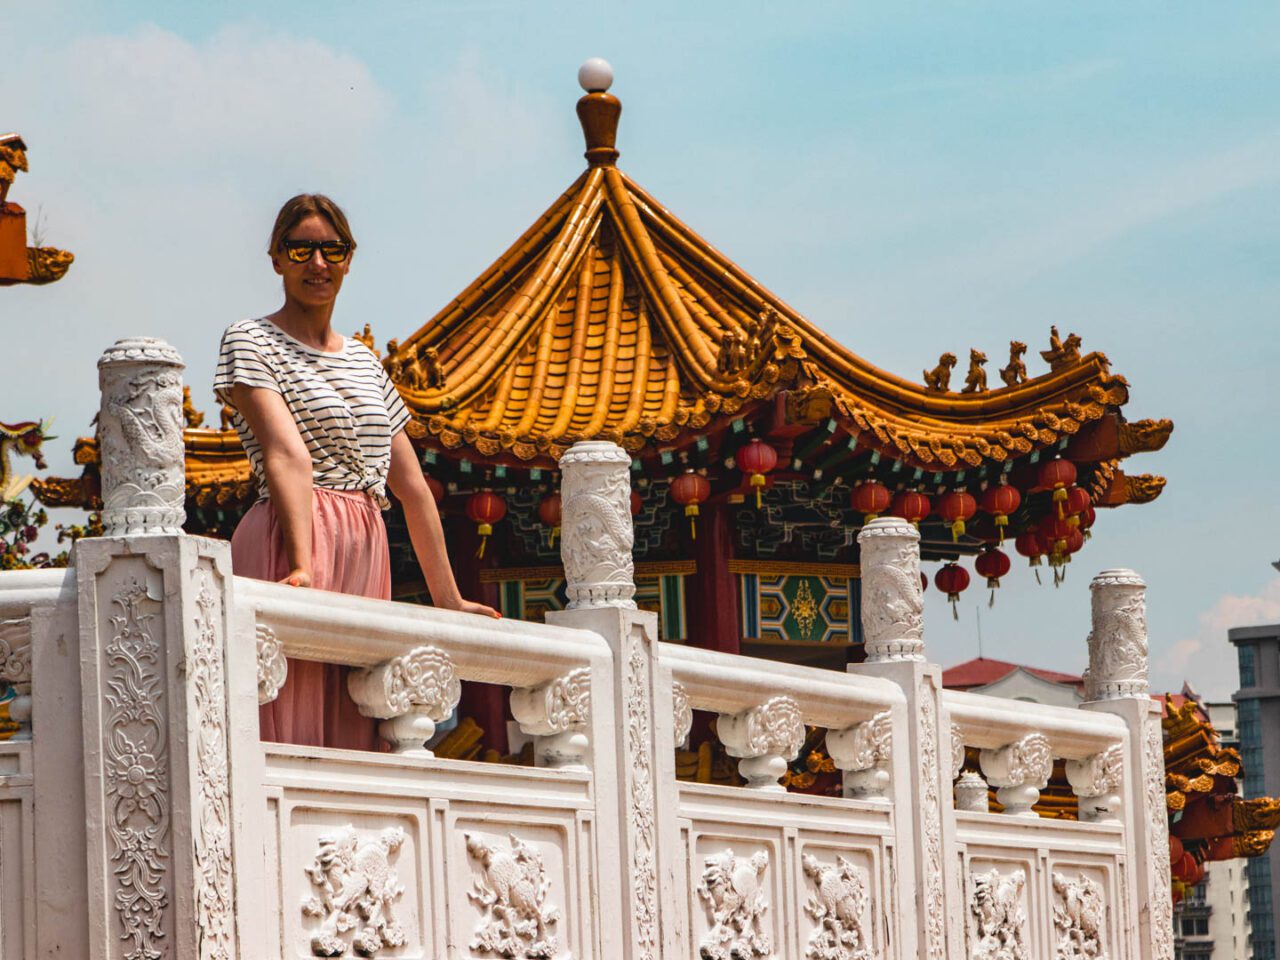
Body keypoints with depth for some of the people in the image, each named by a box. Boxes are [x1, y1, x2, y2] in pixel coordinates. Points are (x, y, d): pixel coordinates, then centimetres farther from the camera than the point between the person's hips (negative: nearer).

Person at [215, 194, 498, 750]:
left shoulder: (363, 361, 22)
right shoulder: (251, 342, 2)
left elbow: (412, 488, 22)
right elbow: (287, 455, -15)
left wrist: (448, 599, 19)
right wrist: (303, 565, -27)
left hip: (367, 558, 7)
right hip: (285, 545, -7)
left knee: (353, 741, 1)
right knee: (291, 735, -14)